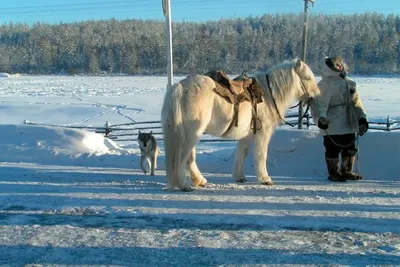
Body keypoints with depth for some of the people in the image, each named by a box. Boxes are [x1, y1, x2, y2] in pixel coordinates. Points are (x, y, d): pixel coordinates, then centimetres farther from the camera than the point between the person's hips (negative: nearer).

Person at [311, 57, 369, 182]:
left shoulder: (349, 83, 16)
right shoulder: (325, 84, -6)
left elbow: (356, 101, 19)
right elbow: (320, 103, -13)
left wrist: (362, 117, 14)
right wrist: (321, 117, -25)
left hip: (349, 124, 7)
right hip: (332, 124, -7)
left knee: (350, 148, 13)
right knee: (333, 149, -3)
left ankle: (347, 172, 27)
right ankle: (333, 173, 11)